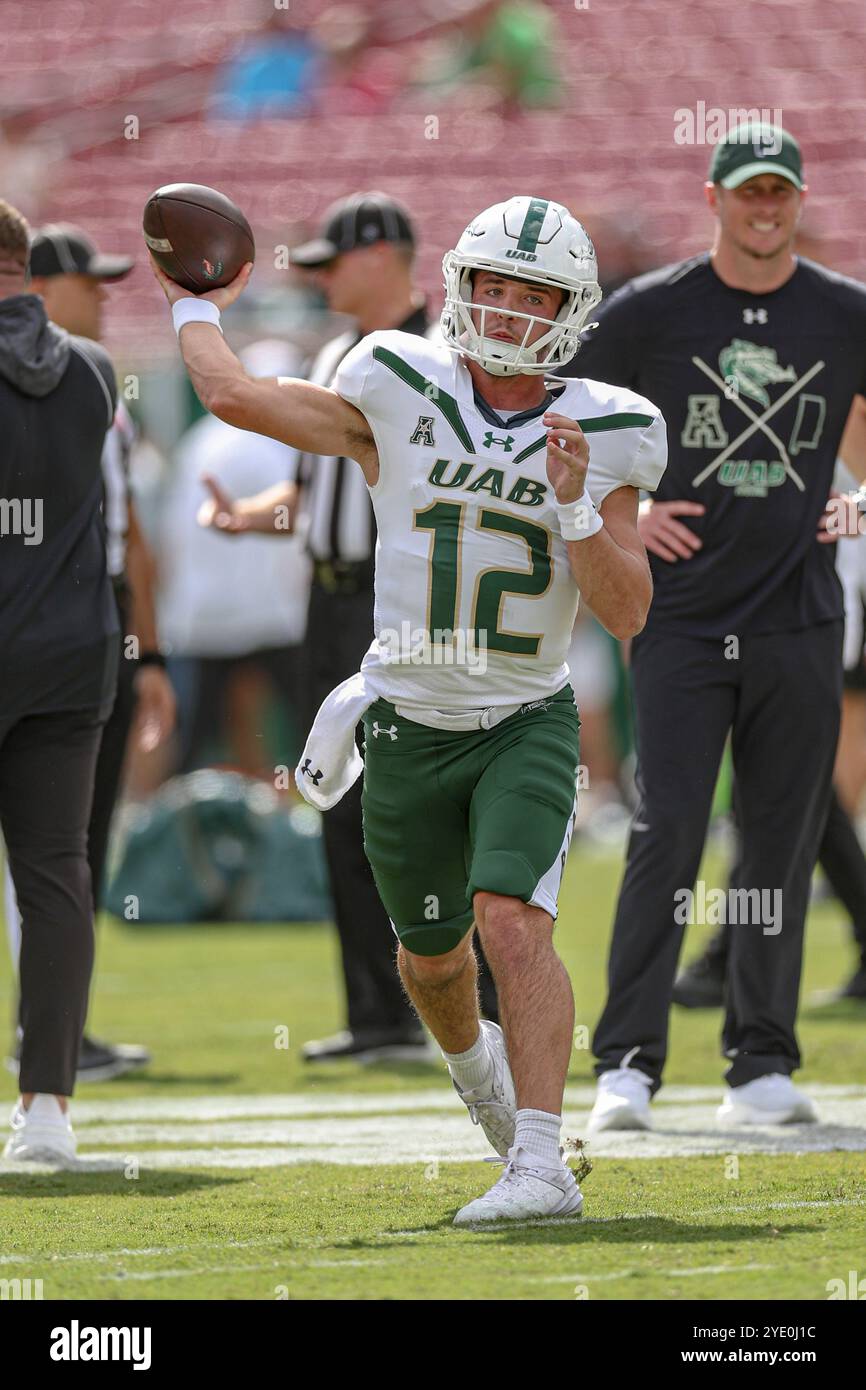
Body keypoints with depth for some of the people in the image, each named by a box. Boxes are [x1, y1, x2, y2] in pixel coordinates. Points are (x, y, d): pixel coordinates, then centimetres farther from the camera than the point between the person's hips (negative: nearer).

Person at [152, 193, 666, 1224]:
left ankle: (541, 1168, -26)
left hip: (528, 724, -2)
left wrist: (578, 505, -25)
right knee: (431, 954, 18)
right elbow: (234, 396, -8)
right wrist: (192, 309, 8)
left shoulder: (603, 436, -8)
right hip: (411, 725, 2)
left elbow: (627, 614, -10)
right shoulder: (399, 396, -10)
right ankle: (473, 1057, 53)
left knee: (512, 921, -23)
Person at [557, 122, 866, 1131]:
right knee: (666, 834, -10)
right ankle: (628, 1064, -6)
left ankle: (762, 1067, 12)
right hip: (681, 619, -2)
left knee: (782, 846, 4)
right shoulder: (649, 313, 0)